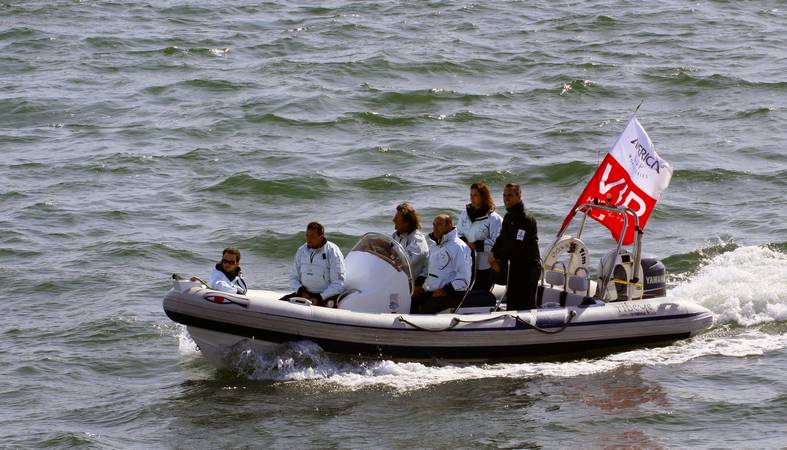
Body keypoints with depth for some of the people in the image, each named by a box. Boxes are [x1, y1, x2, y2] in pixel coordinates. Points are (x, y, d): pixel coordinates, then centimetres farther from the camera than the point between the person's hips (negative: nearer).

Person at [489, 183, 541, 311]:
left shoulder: (526, 218, -18)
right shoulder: (508, 216, 13)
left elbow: (517, 246, -25)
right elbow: (502, 238, 15)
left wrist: (497, 256, -17)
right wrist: (494, 255, -5)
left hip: (528, 268, -10)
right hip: (515, 266, 10)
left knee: (525, 305, -9)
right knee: (511, 302, 15)